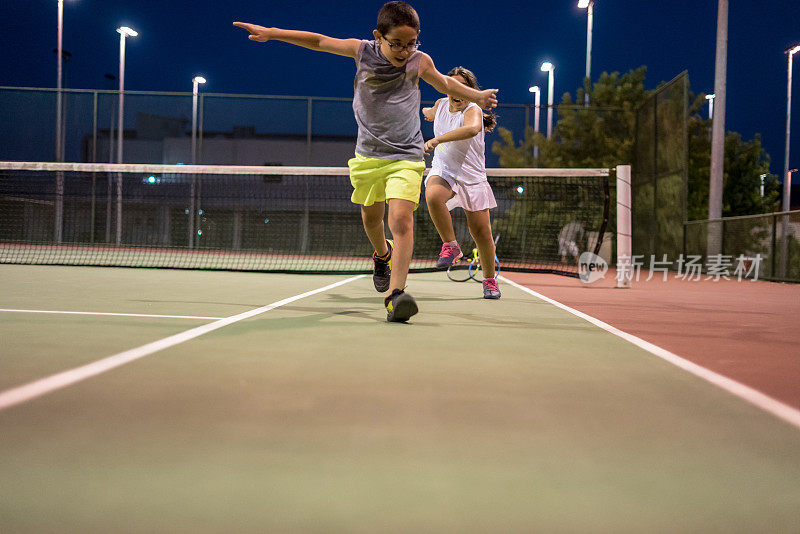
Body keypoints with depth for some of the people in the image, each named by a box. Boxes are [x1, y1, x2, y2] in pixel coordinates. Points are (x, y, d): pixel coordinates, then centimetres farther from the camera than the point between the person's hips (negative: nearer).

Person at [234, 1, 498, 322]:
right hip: (368, 154, 2)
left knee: (401, 218, -21)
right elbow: (319, 41, 7)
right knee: (371, 217, 17)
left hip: (406, 156, -2)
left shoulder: (421, 62, -3)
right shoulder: (362, 51, -5)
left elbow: (444, 84, 20)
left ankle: (396, 295, -26)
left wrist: (476, 96, 23)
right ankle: (383, 254, 51)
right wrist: (271, 33, 6)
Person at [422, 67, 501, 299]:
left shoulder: (473, 111, -15)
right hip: (443, 173, 3)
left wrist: (437, 139, -47)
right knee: (433, 196, -34)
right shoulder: (441, 104, 4)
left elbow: (472, 129, -41)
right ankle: (450, 245, -16)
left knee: (482, 234, -1)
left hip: (472, 178, -3)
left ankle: (490, 280, 21)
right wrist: (429, 112, 54)